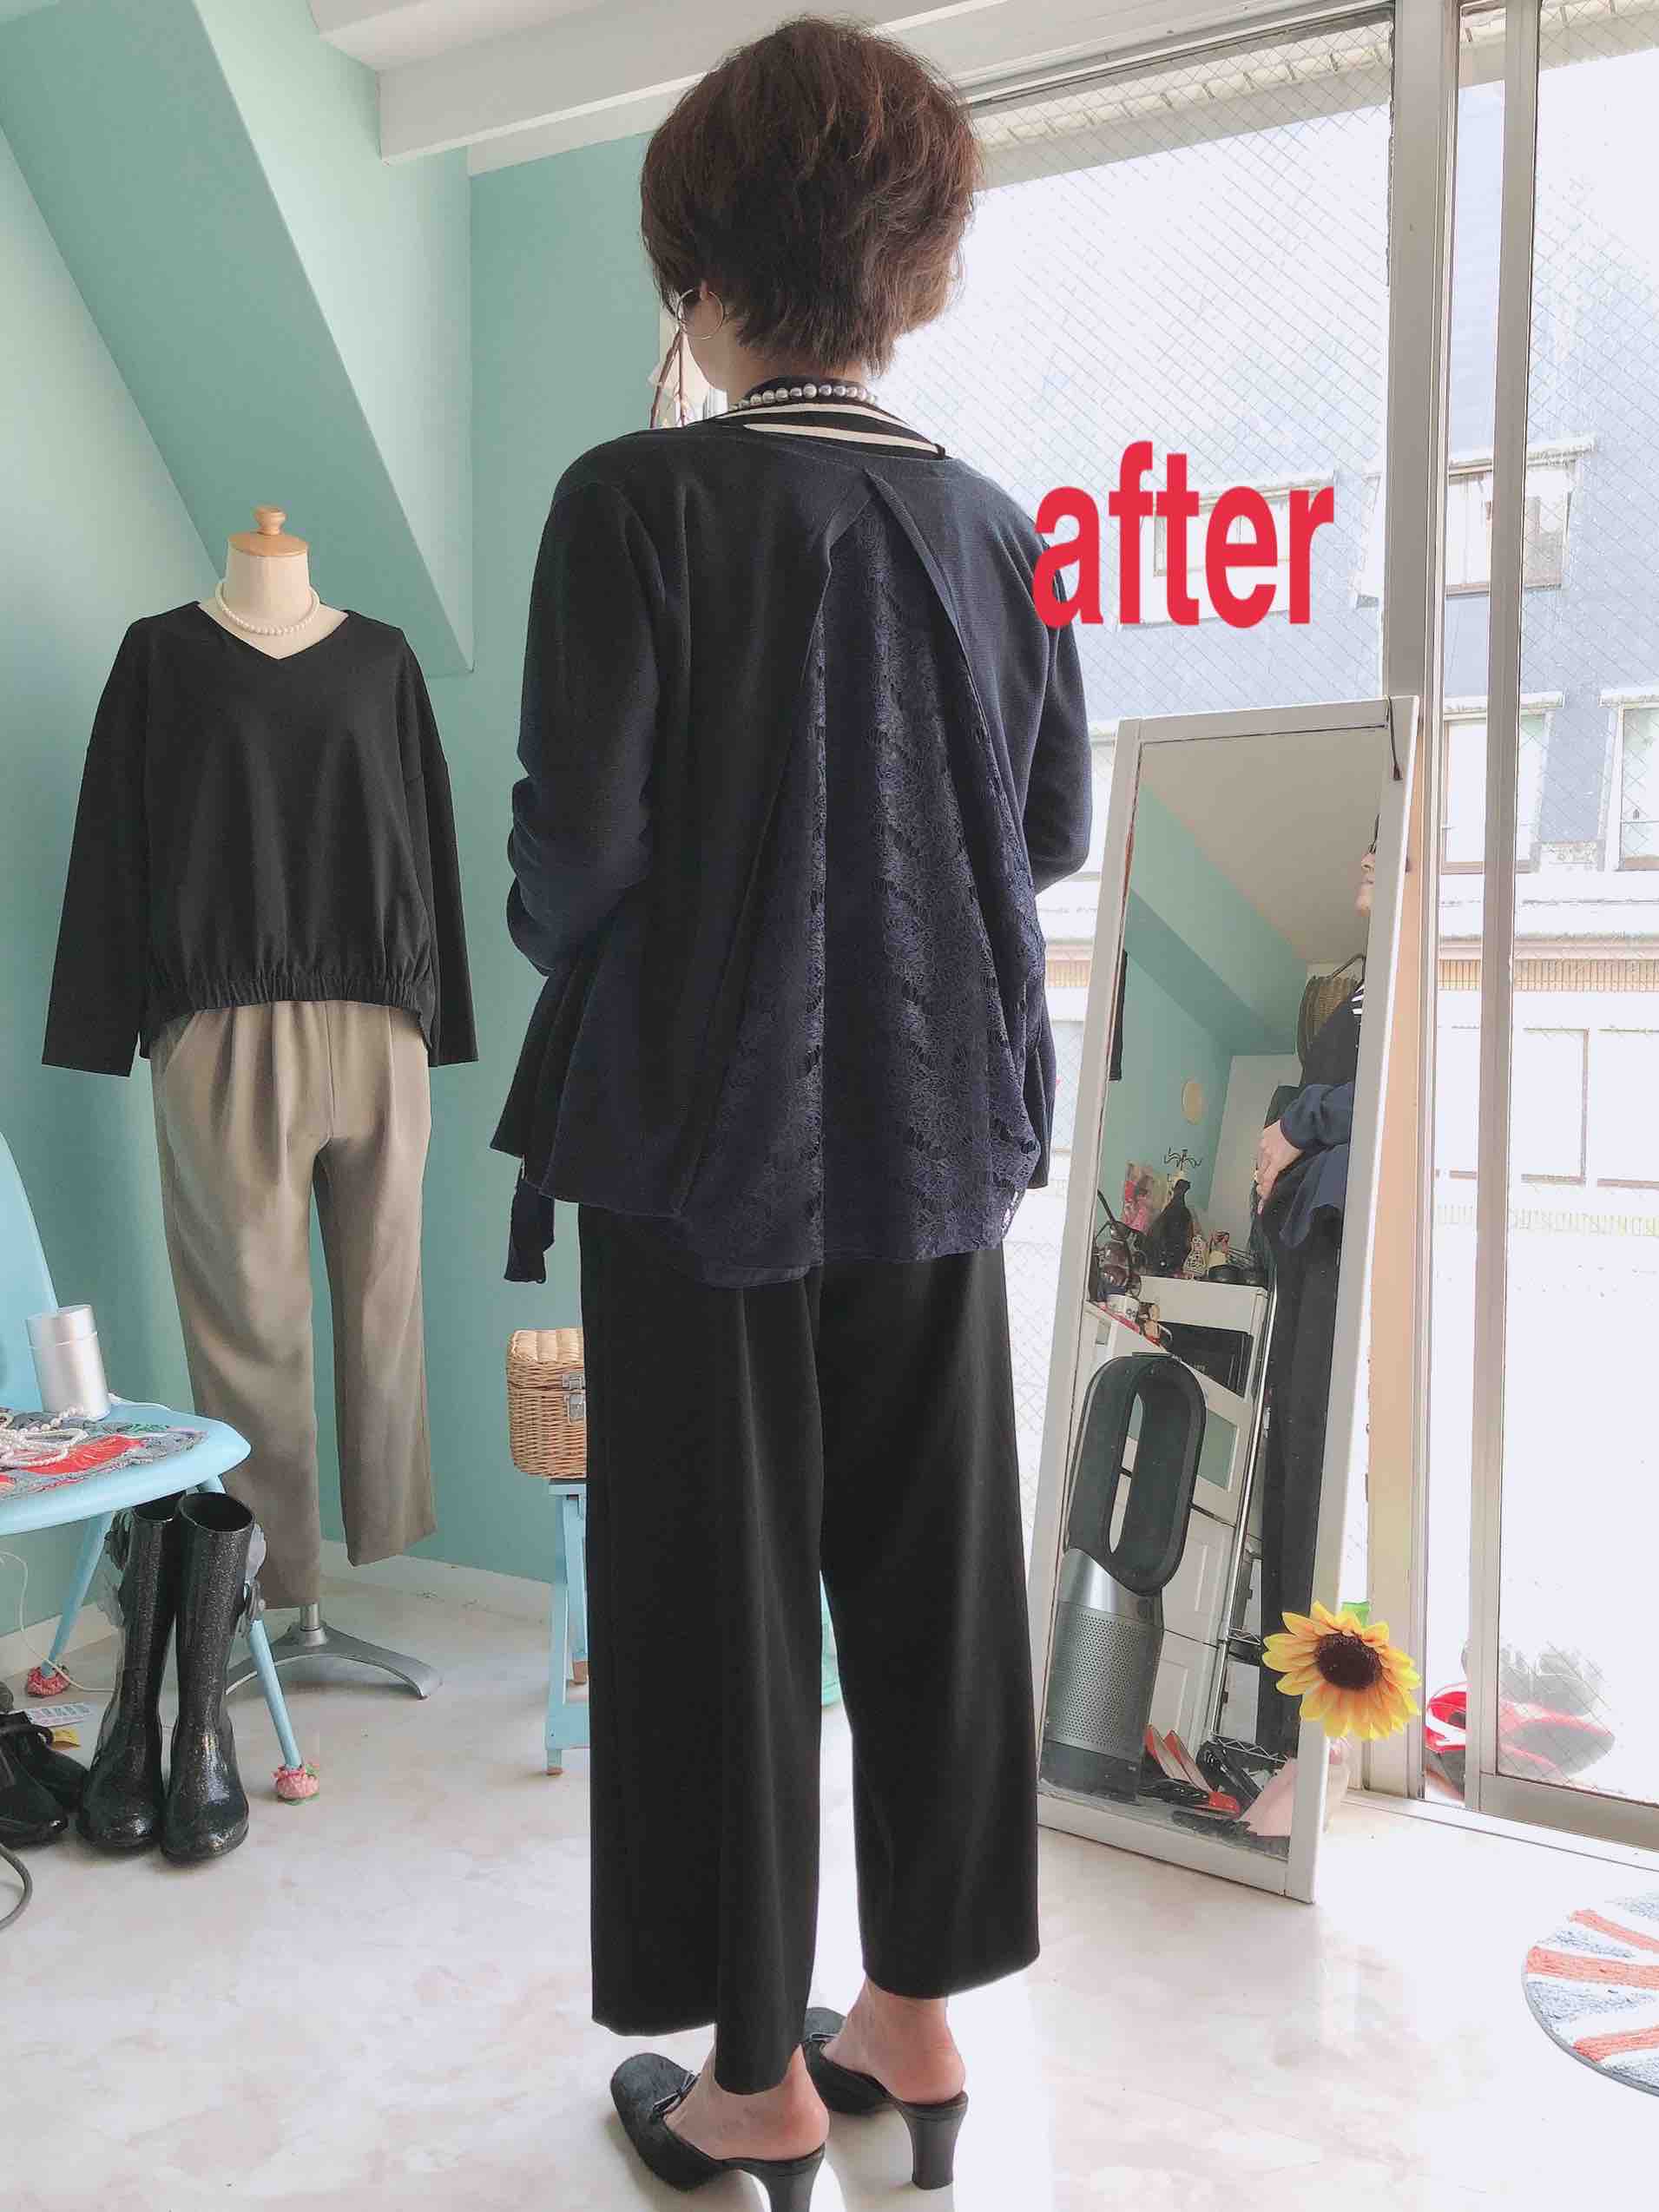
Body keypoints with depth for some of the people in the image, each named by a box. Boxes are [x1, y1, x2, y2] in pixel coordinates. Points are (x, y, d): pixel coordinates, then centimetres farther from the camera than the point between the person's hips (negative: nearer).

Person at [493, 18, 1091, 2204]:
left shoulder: (640, 503, -11)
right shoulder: (994, 529, 3)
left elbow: (577, 844, -15)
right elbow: (1054, 833, 8)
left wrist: (568, 934, 7)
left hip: (705, 1128, -4)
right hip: (937, 1126, 5)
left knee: (714, 1595, 9)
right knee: (927, 1572, 15)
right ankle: (917, 2012, 32)